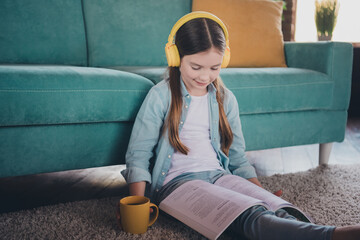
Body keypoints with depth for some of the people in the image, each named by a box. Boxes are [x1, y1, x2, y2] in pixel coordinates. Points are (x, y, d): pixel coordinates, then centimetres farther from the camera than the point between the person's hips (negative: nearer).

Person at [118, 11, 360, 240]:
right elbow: (139, 154, 0)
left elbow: (237, 158, 19)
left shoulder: (226, 99, 14)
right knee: (247, 217, -35)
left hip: (219, 175, 5)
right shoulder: (161, 96, 1)